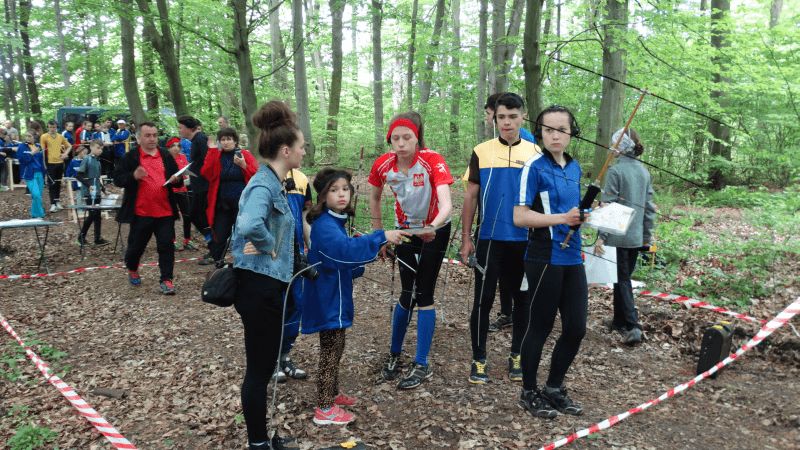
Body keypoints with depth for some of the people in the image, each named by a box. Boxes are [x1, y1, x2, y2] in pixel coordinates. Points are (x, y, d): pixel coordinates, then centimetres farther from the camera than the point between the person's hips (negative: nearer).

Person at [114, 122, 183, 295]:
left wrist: (176, 180, -9)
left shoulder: (167, 156, 9)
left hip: (165, 211, 2)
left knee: (167, 246, -1)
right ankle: (132, 271, 40)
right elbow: (117, 179, -4)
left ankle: (166, 280, 6)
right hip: (141, 213, -2)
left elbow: (178, 182, 14)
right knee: (136, 245, 14)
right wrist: (133, 175, -21)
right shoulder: (130, 157, -1)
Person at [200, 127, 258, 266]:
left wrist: (243, 165, -25)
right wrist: (211, 151, -14)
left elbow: (256, 176, -9)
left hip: (242, 202, -3)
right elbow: (205, 174, -10)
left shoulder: (246, 155, -3)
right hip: (222, 202, 3)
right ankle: (216, 257, 27)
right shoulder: (215, 156, 5)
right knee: (220, 231, 10)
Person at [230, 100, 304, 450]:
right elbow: (249, 225, -39)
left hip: (268, 285, 10)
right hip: (260, 287, -10)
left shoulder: (272, 182, 10)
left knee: (263, 367, 19)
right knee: (258, 370, 4)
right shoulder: (265, 185, -20)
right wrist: (269, 245, -22)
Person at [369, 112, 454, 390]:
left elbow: (446, 204, -38)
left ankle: (422, 365, 11)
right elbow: (374, 199, 3)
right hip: (405, 231, 3)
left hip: (435, 232, -2)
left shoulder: (433, 161, -27)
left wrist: (432, 227, -57)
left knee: (423, 295, -2)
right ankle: (394, 354, 23)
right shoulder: (383, 164, -15)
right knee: (408, 294, 2)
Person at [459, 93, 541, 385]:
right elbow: (471, 197, 3)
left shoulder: (535, 153, 3)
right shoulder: (481, 152, 0)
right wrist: (466, 238, 0)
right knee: (483, 299, 3)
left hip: (525, 240, 2)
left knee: (522, 298, 10)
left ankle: (516, 356, 26)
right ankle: (479, 360, 15)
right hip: (489, 239, -1)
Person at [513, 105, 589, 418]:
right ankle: (529, 393, 23)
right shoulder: (535, 167, -10)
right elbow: (520, 217, -16)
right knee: (539, 327, 5)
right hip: (545, 259, -7)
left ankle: (554, 388, 29)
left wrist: (583, 216, 3)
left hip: (572, 257, 7)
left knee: (576, 328, 10)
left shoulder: (574, 167, 11)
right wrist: (563, 218, -22)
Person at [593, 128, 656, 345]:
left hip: (618, 235, -6)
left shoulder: (616, 170, -12)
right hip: (636, 236, 6)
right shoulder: (644, 171, 8)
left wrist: (601, 235, -14)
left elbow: (609, 205, -15)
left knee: (622, 280, 0)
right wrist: (647, 234, 19)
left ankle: (632, 326, -7)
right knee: (624, 277, 17)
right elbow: (649, 206, 12)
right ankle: (619, 321, 28)